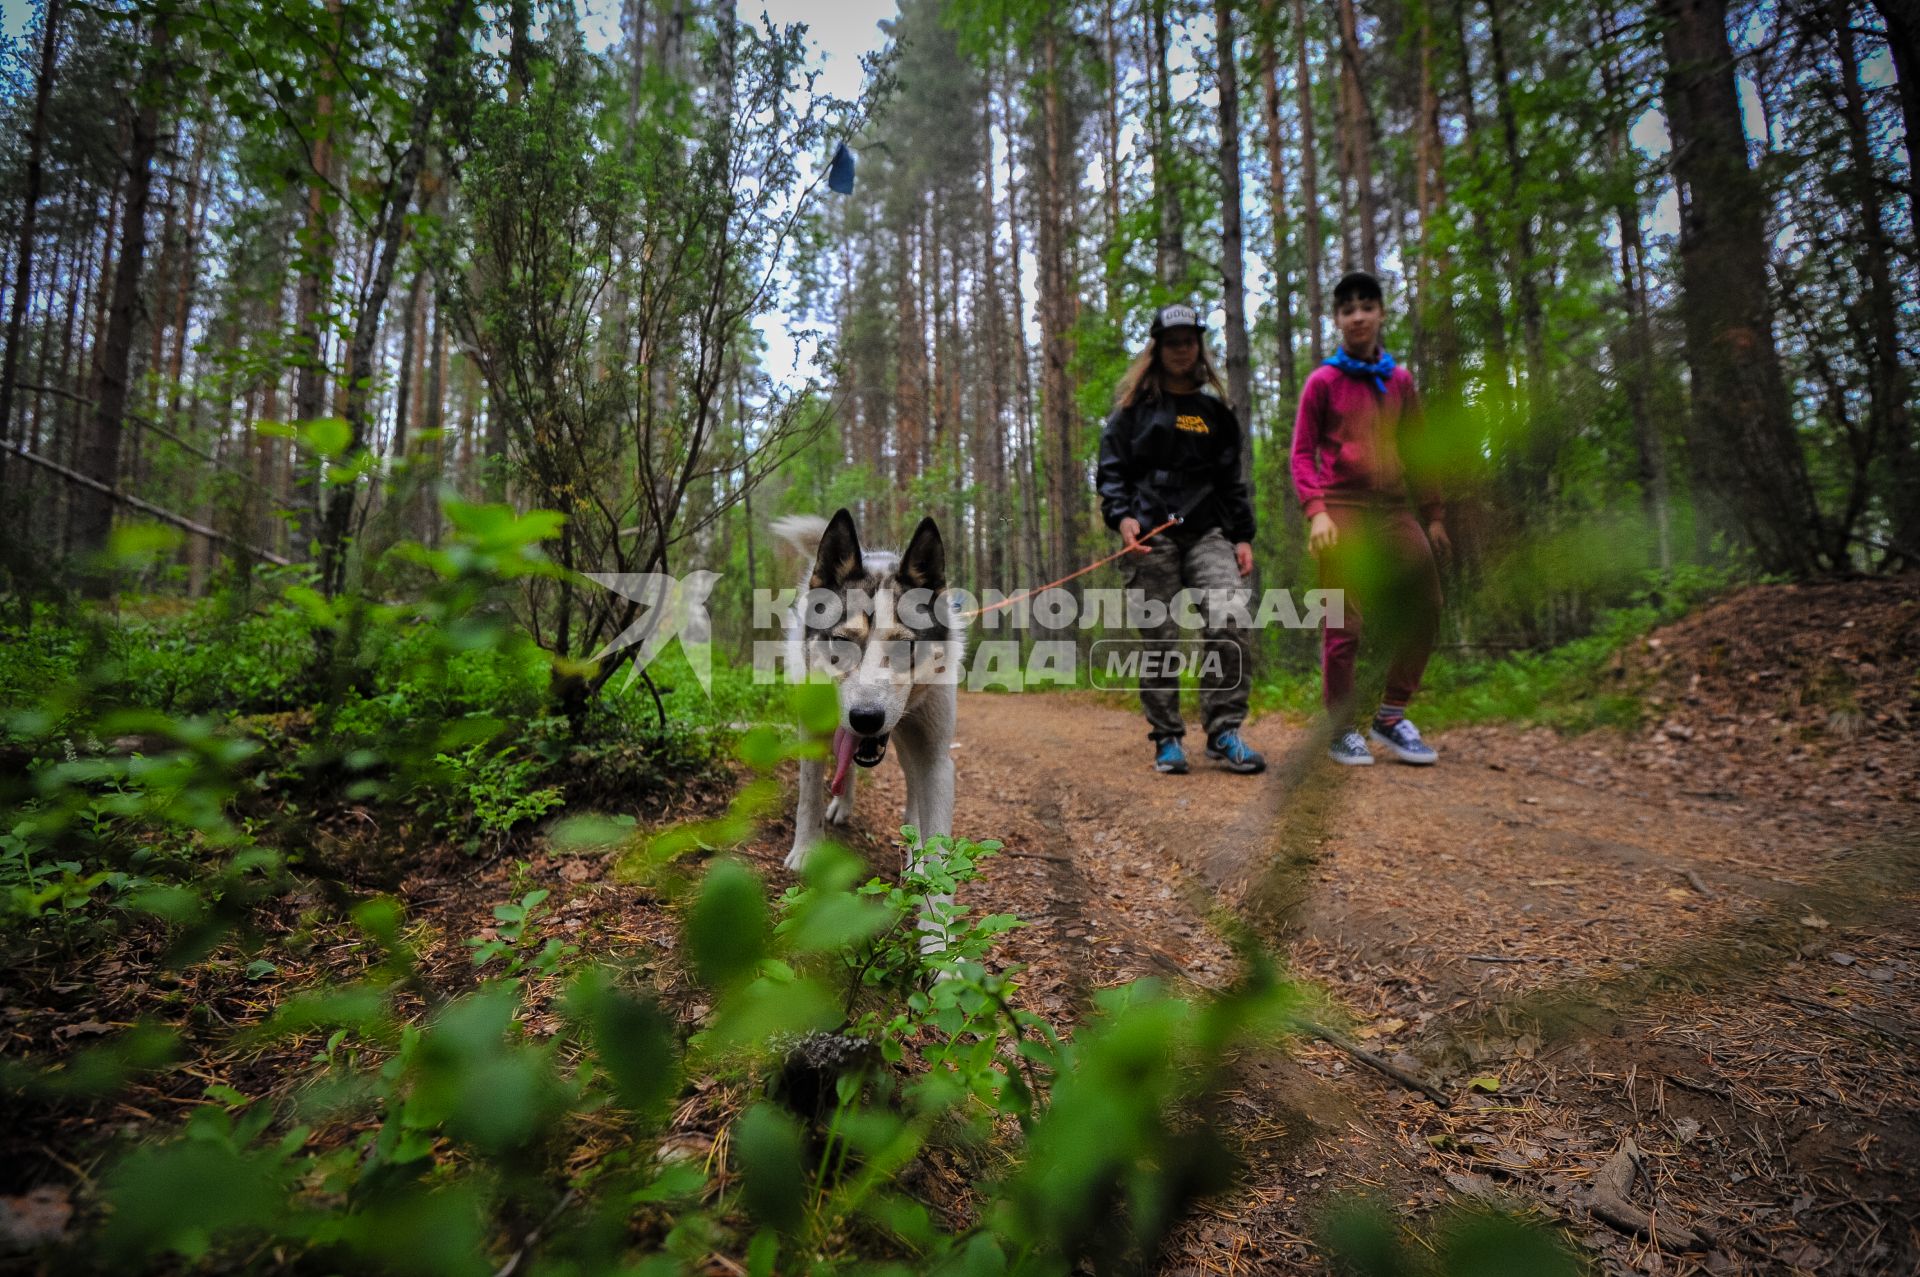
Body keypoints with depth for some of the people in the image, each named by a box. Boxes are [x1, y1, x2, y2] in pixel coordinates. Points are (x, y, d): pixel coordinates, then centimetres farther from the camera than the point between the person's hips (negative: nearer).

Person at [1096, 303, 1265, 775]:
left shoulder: (1215, 409, 19)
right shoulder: (1134, 406, 12)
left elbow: (1232, 478, 19)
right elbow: (1111, 468, 7)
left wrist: (1242, 535, 9)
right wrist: (1121, 516, -11)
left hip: (1208, 532, 2)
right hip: (1151, 535, -2)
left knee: (1231, 624, -15)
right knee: (1159, 639, -3)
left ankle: (1224, 732, -6)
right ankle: (1166, 738, 7)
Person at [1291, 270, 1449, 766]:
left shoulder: (1400, 380, 15)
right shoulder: (1323, 381, 3)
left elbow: (1416, 451, 18)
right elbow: (1302, 453, -1)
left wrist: (1433, 514, 15)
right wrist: (1316, 510, -15)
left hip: (1394, 508, 5)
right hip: (1342, 509, -5)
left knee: (1425, 609, 1)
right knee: (1343, 626, -5)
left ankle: (1391, 717, 15)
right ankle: (1341, 730, 7)